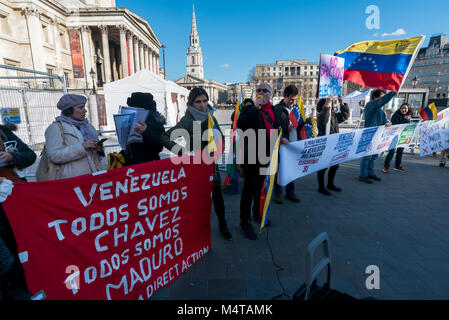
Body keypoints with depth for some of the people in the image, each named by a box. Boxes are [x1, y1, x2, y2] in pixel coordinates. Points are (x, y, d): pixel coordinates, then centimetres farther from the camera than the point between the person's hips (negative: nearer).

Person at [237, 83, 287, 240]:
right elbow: (240, 125, -28)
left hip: (266, 155, 7)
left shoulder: (274, 111, 10)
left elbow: (278, 128, 24)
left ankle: (257, 213, 40)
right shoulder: (250, 109, -9)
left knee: (260, 186, 21)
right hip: (252, 155, -6)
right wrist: (256, 107, -27)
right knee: (249, 188, -1)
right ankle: (244, 221, 13)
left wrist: (282, 138, 4)